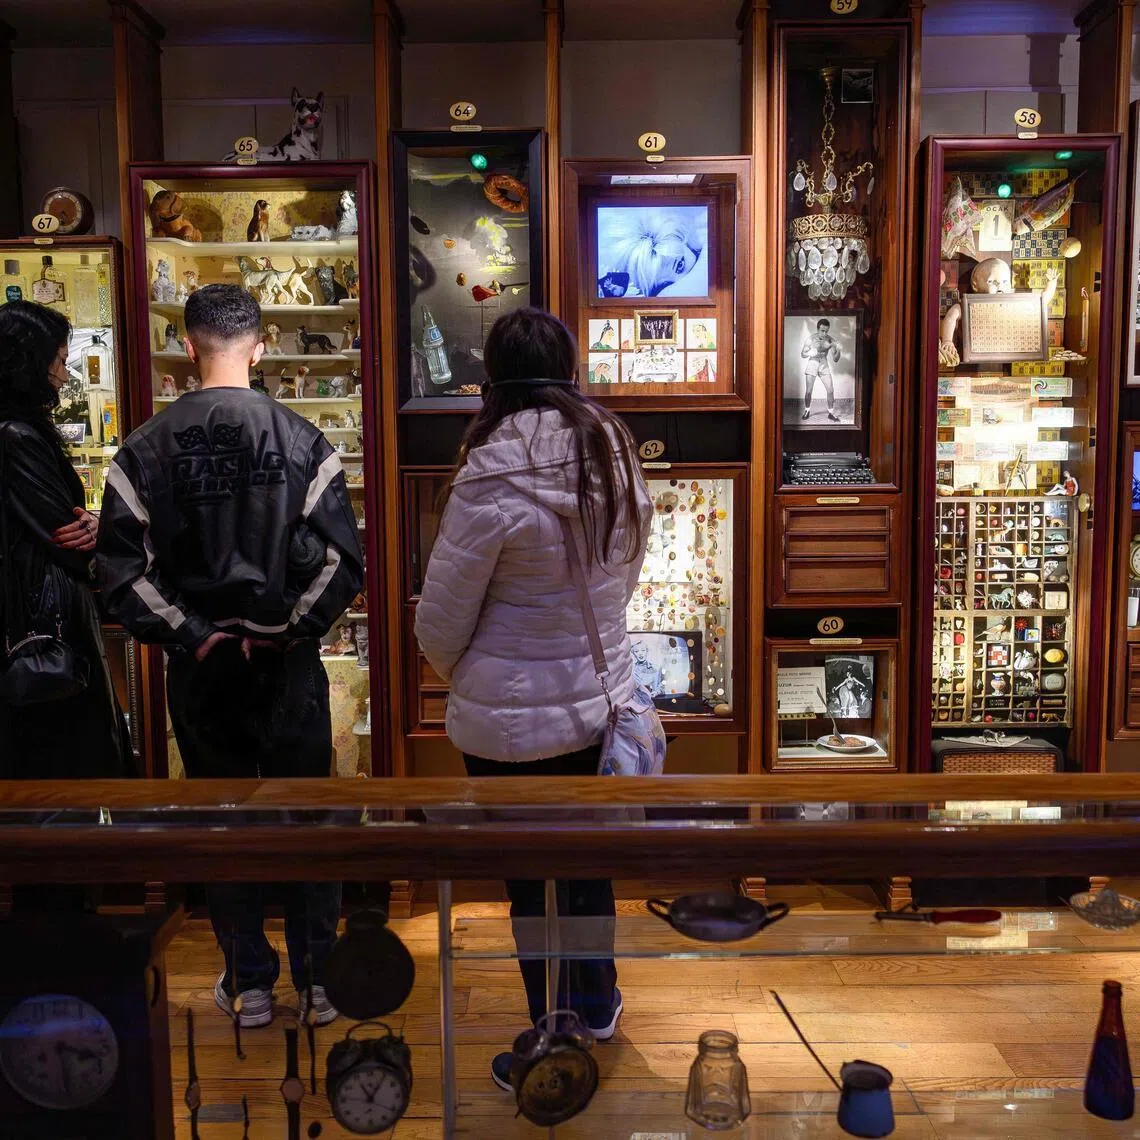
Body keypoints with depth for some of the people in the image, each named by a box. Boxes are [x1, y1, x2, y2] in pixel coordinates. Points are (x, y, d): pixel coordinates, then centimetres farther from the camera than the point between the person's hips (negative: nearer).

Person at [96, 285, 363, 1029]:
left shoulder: (147, 450, -5)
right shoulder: (302, 440, -8)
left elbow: (124, 574, -9)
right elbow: (345, 564, -14)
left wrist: (192, 637, -3)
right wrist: (288, 628, -5)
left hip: (200, 668, 1)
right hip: (289, 664, -1)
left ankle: (250, 984, 27)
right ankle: (318, 978, 24)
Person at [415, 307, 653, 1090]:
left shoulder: (494, 475, -20)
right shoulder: (619, 455, -1)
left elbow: (441, 620, -13)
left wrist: (458, 674, 7)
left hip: (513, 721, -6)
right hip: (603, 699, 6)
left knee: (533, 886, 11)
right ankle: (597, 1005, 45)